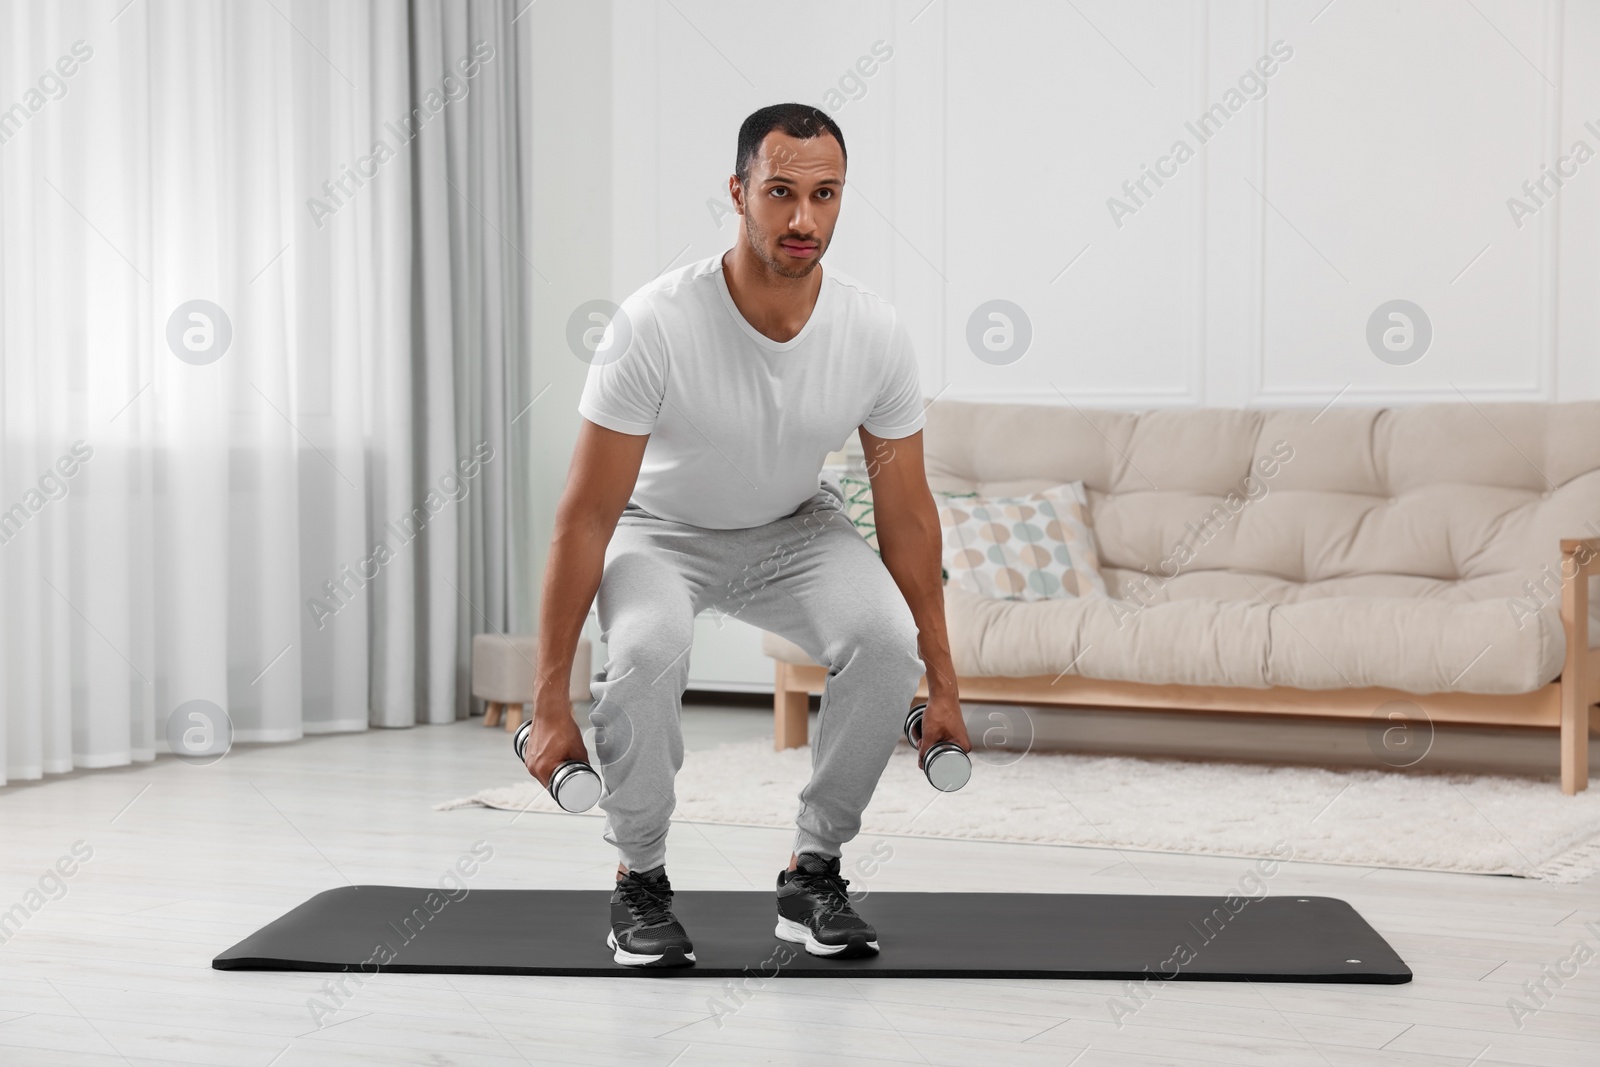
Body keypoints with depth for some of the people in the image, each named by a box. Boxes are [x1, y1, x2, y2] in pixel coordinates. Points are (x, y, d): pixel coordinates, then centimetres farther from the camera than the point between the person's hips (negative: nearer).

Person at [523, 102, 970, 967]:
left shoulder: (875, 337, -22)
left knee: (887, 639, -27)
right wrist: (550, 703, -27)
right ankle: (639, 882, -11)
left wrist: (941, 680, -6)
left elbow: (906, 512, -10)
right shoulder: (655, 327, -32)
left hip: (794, 527, 3)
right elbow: (586, 515, -27)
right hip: (662, 531, -3)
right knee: (648, 649, -36)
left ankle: (812, 873, -7)